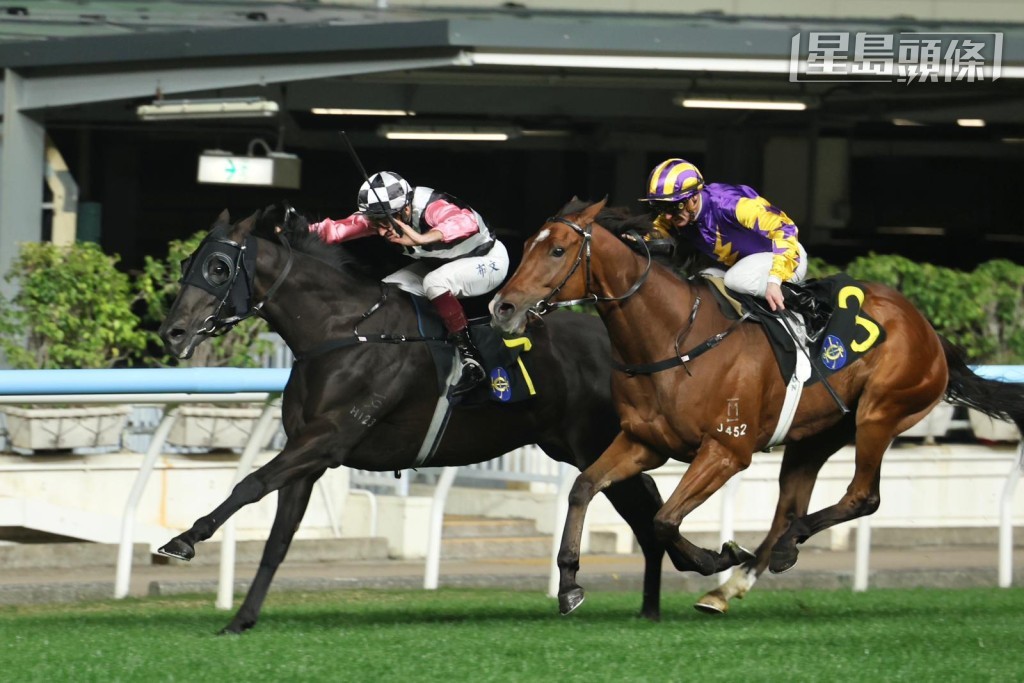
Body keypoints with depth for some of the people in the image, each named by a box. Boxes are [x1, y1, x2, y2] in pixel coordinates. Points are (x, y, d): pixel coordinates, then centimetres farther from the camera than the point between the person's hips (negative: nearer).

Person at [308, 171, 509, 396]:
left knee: (435, 283, -34)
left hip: (488, 260, -8)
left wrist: (421, 239, -68)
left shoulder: (431, 208, -36)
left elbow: (467, 223, -57)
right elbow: (338, 229, -19)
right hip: (441, 264, 8)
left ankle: (470, 359, -28)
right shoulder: (381, 213, -15)